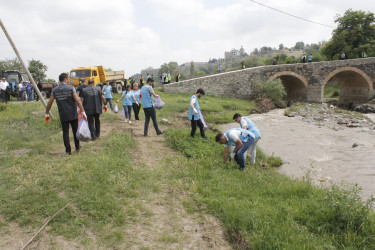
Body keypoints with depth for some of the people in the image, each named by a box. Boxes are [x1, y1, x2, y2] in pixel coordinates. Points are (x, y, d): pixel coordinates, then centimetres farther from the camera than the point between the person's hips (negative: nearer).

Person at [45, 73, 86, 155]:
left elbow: (49, 103, 4)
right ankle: (77, 147, 27)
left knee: (65, 132, 8)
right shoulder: (71, 88, -8)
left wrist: (47, 114, 14)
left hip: (63, 116, 2)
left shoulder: (54, 90, 2)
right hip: (73, 114, -2)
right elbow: (77, 100, -16)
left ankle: (68, 151, 8)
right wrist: (83, 111, -16)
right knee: (75, 130, 15)